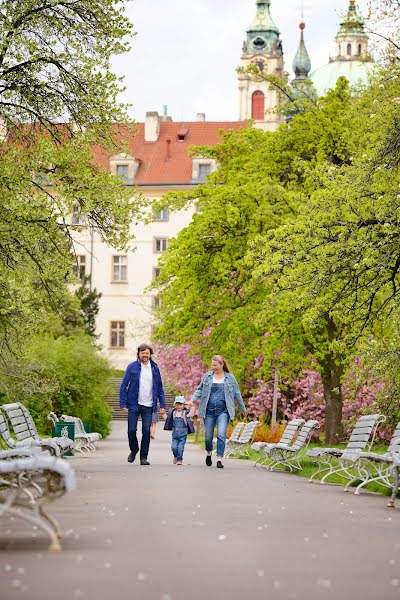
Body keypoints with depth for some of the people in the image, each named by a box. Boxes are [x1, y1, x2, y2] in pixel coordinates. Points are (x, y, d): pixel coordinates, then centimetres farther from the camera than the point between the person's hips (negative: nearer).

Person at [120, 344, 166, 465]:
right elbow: (123, 386, -1)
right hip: (134, 405, -1)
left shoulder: (154, 368, 7)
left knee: (146, 431, -4)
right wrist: (123, 404, -9)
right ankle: (134, 450, 28)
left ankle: (143, 457, 6)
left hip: (148, 406, 1)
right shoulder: (132, 367, -1)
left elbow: (159, 388, 12)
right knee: (131, 430, 0)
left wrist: (162, 405, 4)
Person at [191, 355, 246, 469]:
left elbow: (237, 394, 13)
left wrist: (243, 408, 20)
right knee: (208, 436, 7)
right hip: (209, 411, 2)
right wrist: (193, 399, -5)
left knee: (221, 435, -14)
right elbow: (200, 390, 14)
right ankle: (209, 454, 35)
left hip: (223, 411, -2)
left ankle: (219, 459, -13)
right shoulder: (207, 376, 8)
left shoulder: (230, 378, 5)